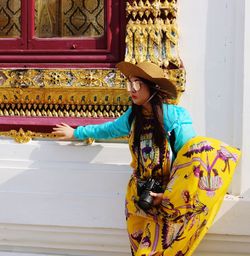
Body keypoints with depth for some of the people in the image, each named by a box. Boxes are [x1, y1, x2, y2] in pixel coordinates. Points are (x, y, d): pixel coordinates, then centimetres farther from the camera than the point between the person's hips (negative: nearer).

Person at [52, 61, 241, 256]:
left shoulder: (175, 116, -14)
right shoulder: (132, 116, 1)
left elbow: (190, 158, -14)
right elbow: (108, 129, 21)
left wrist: (169, 194, -16)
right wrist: (76, 133, 30)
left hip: (170, 198, -5)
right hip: (139, 196, 5)